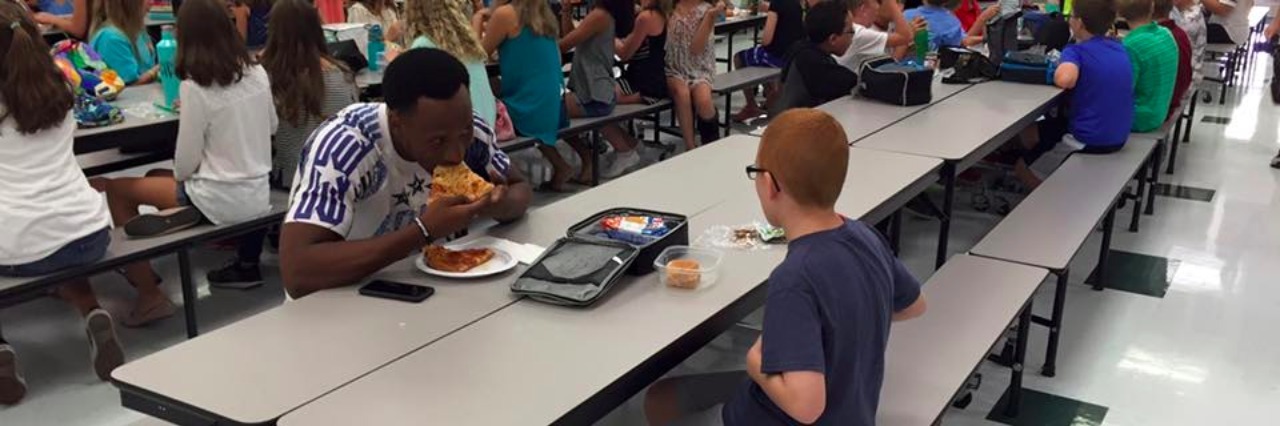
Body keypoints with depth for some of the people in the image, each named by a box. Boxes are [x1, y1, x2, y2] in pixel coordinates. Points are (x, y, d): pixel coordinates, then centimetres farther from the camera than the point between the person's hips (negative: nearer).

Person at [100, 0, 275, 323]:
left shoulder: (195, 87, -18)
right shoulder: (256, 72, 0)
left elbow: (186, 163, -12)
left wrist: (178, 176, 9)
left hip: (222, 202, -7)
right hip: (259, 194, 7)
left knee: (118, 189, 12)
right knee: (155, 177, 27)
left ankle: (150, 295, 10)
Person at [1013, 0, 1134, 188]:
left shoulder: (1076, 51, -18)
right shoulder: (1119, 47, 4)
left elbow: (1064, 79, -39)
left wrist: (1057, 66, -16)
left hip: (1090, 140, -8)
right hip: (1118, 137, 8)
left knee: (1023, 169, 12)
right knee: (1030, 133, 22)